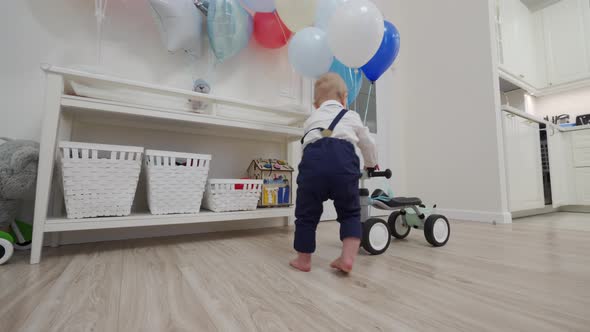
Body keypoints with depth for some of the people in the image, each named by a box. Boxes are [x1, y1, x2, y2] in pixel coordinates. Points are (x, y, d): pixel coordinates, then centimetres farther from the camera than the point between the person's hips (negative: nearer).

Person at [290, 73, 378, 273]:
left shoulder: (311, 120, 36)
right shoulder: (352, 117, 32)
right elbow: (368, 144, 42)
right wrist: (372, 163, 63)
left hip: (313, 159, 1)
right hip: (343, 160, 0)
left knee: (307, 213, 16)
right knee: (350, 213, 21)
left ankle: (304, 260, 28)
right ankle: (347, 257, 12)